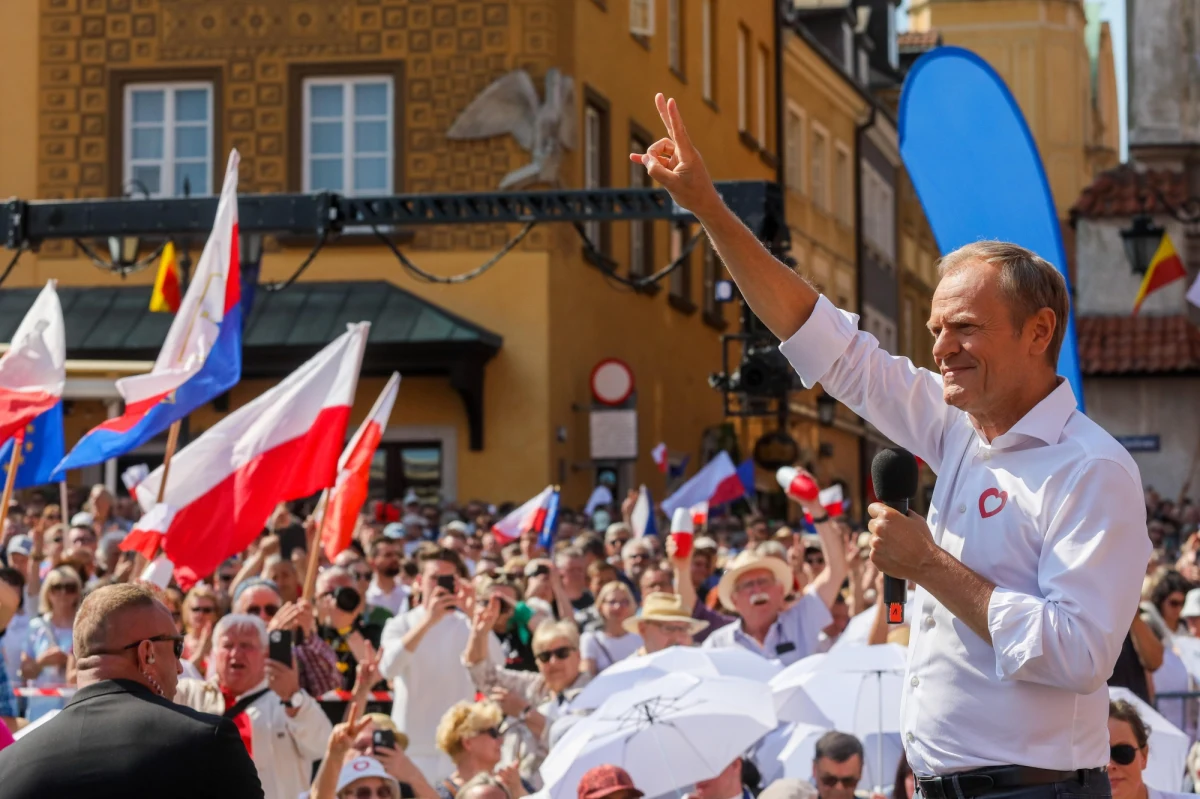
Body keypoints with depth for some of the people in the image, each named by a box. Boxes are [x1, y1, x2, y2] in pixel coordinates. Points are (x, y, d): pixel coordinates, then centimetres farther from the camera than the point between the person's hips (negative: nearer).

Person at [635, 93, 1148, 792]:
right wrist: (706, 206, 7)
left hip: (1033, 782, -7)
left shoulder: (1092, 471, -15)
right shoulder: (959, 427, 7)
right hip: (942, 782, 7)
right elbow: (821, 338, 11)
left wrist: (929, 566, -17)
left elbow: (1078, 654, -24)